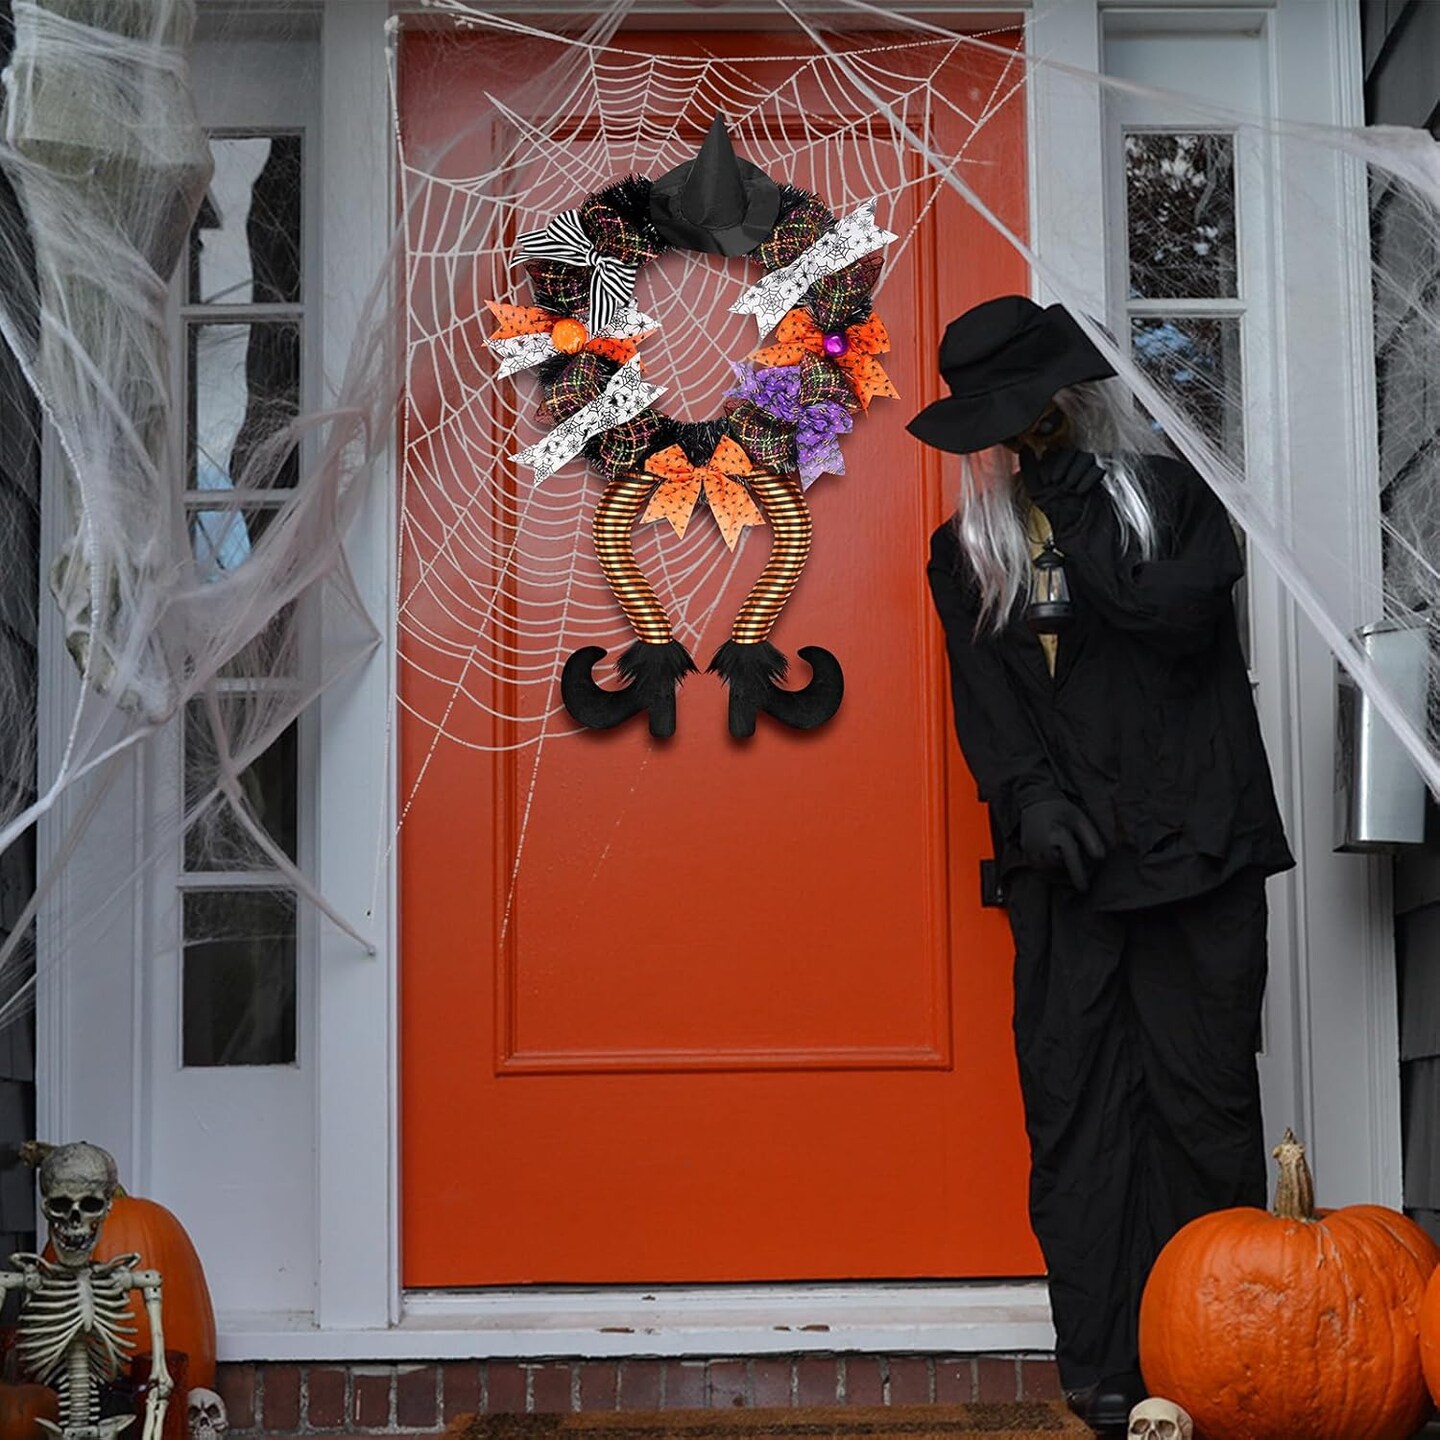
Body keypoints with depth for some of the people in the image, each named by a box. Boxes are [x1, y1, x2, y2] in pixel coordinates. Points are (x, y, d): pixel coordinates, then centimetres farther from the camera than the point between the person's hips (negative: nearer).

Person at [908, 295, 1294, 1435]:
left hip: (1195, 847, -2)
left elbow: (1180, 611, -10)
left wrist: (1076, 509, -5)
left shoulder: (1174, 493, 9)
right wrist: (1028, 793, -11)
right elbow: (982, 689, 5)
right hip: (1063, 857, 2)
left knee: (1203, 1094, -4)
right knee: (1078, 1104, -3)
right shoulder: (969, 551, 16)